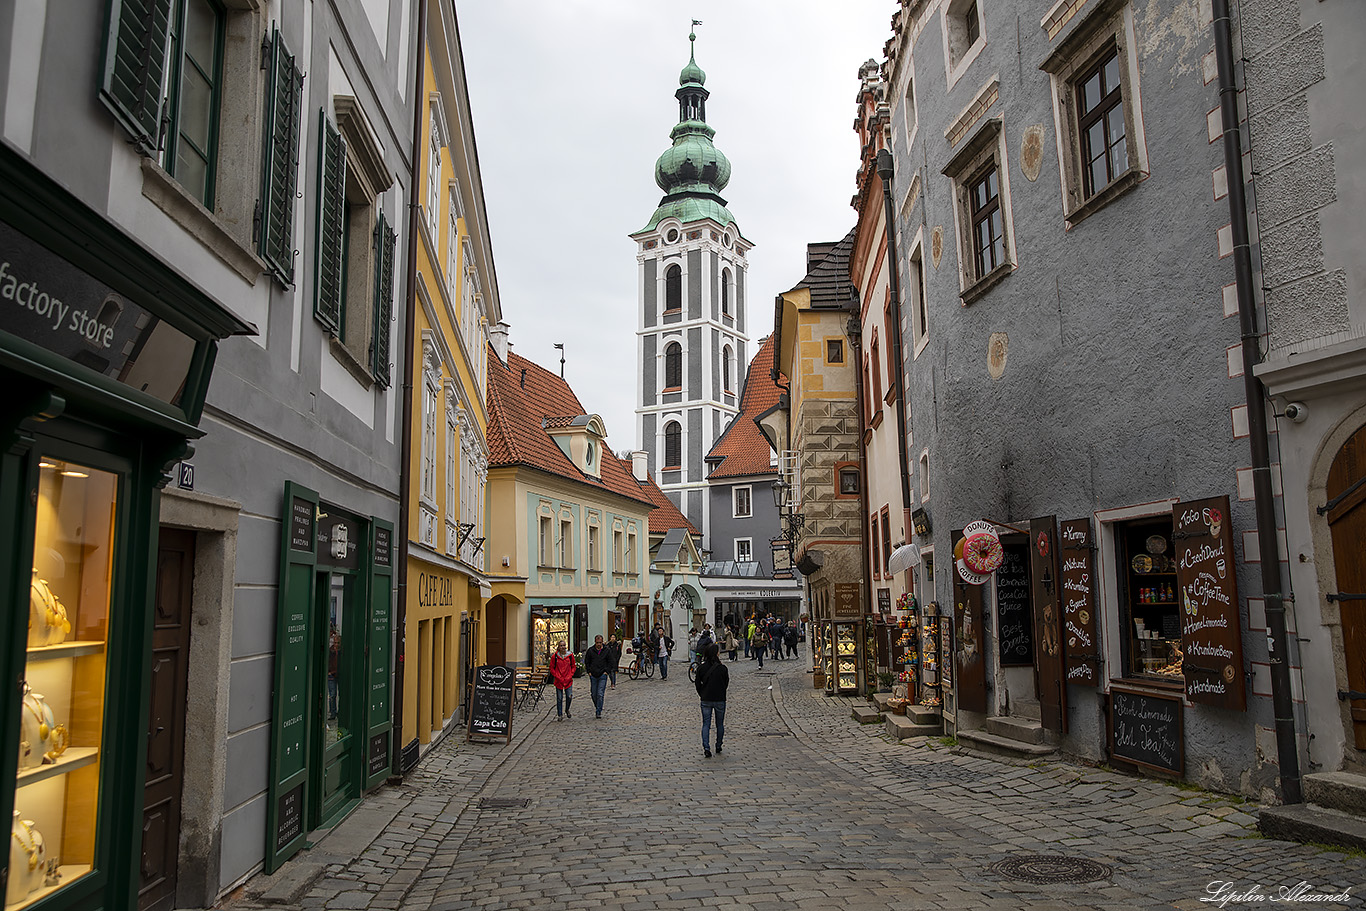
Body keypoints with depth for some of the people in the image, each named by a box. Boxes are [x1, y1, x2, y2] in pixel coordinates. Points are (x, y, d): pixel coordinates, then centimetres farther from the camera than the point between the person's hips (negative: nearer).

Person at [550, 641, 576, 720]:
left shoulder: (570, 656, 1)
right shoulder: (554, 657, -3)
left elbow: (573, 666, 11)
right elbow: (552, 668, 3)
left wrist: (570, 675, -2)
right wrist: (558, 677, -6)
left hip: (568, 680, 1)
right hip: (558, 681, -1)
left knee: (569, 696, -4)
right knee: (559, 698, 4)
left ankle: (567, 710, 25)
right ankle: (559, 715, 16)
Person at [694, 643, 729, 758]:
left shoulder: (701, 668, -6)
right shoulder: (723, 669, -12)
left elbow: (697, 684, 0)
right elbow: (726, 684, -1)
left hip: (706, 700, 1)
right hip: (720, 700, -1)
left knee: (706, 724, 7)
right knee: (720, 724, 15)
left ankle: (706, 748, -7)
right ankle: (718, 748, 24)